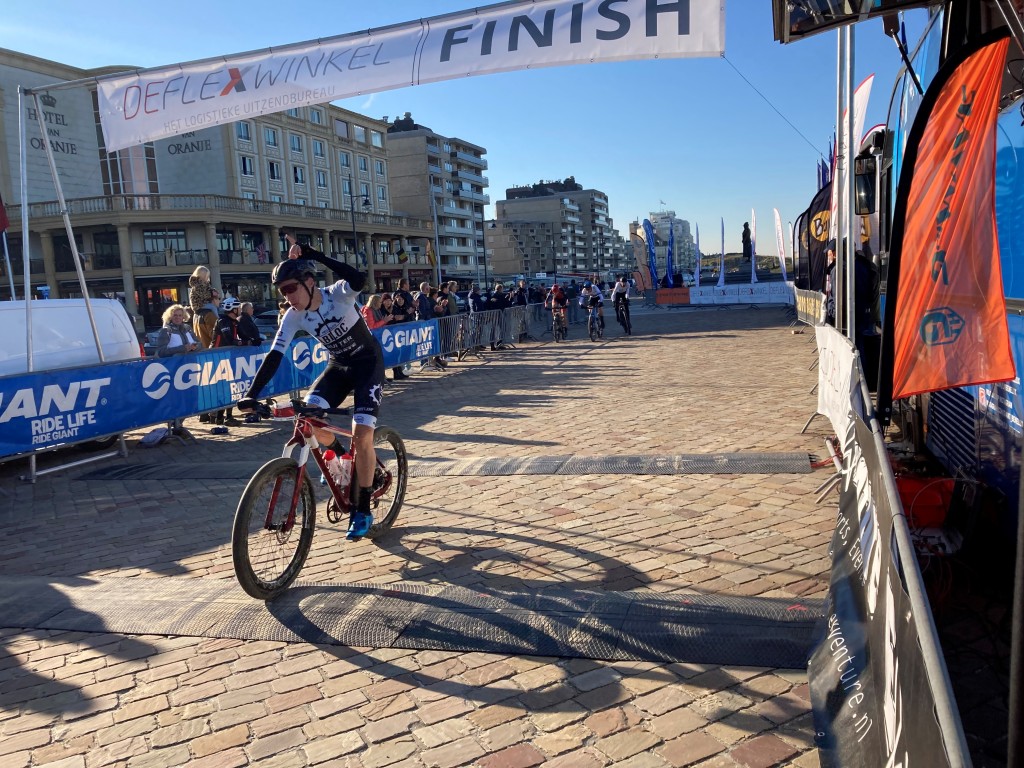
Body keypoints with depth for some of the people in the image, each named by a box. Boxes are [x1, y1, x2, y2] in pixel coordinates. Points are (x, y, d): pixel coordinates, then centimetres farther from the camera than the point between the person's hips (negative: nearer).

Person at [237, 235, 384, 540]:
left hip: (368, 363, -5)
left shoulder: (338, 295, -24)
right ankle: (338, 455, 15)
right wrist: (252, 393, -26)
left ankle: (363, 510, -2)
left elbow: (359, 279, -47)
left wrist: (311, 254, -46)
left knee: (361, 435, -19)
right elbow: (274, 355, -15)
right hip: (338, 366, 5)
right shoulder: (293, 316, -12)